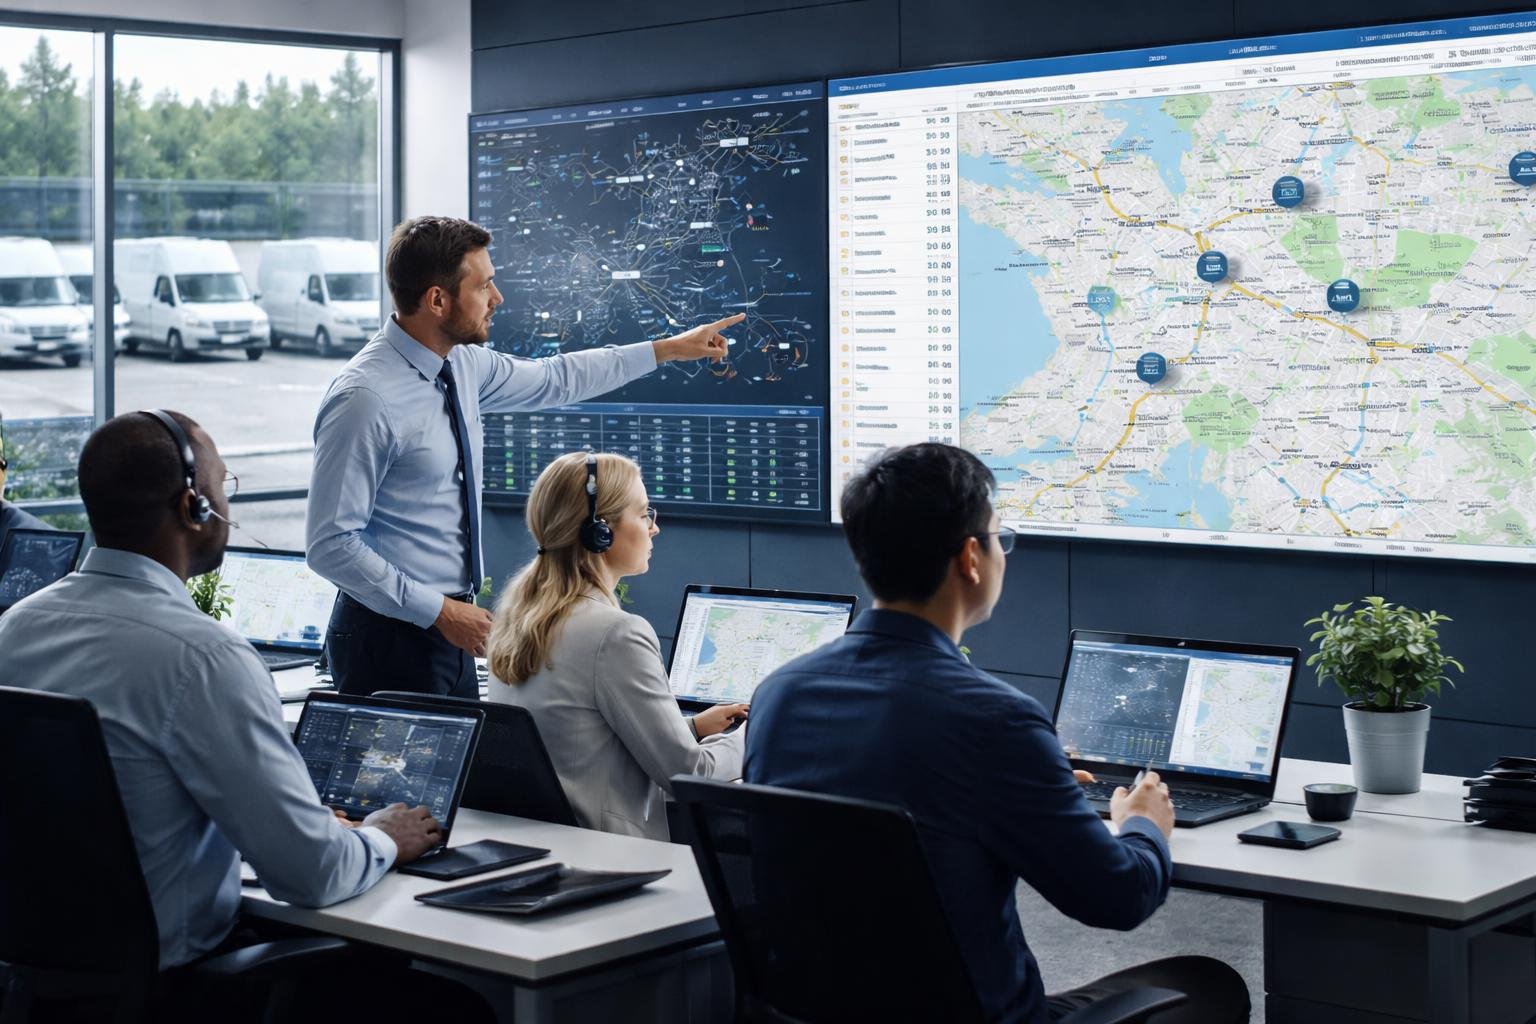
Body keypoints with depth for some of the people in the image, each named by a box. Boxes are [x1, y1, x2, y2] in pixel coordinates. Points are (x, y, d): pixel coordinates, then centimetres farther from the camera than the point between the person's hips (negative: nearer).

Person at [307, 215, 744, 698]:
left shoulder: (463, 364, 3)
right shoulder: (365, 398, -21)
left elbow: (553, 379, 22)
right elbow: (330, 544, -21)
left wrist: (668, 349, 26)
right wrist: (439, 611, -20)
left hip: (447, 630, 8)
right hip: (392, 635, -8)